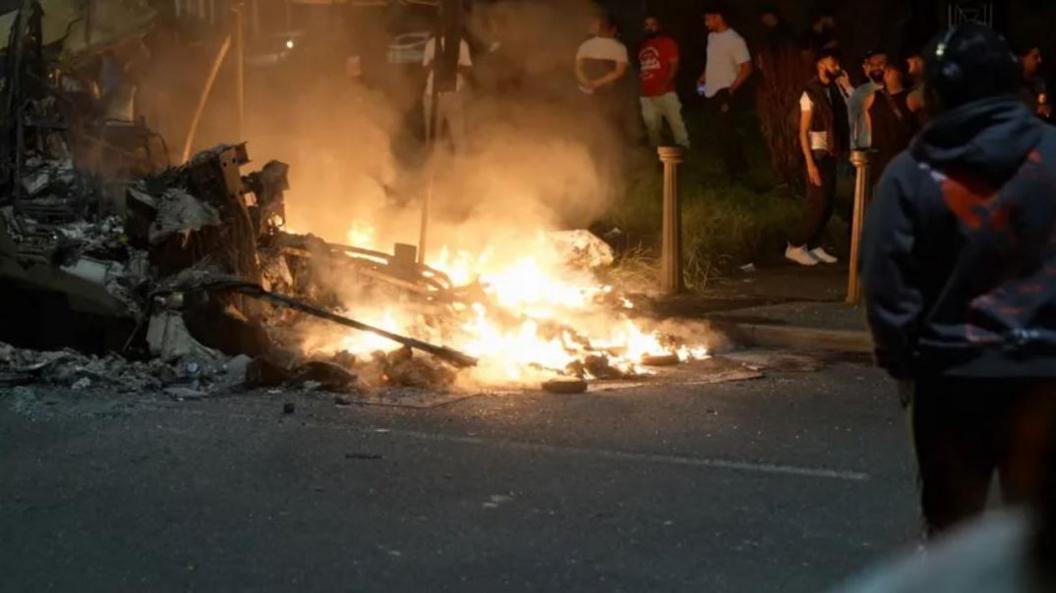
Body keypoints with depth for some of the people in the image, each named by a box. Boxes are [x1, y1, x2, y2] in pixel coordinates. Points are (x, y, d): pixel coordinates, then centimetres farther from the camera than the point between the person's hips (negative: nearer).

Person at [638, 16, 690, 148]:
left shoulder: (668, 42, 1)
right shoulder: (642, 46, 16)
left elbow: (674, 65, -6)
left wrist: (664, 85, -17)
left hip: (665, 92, -5)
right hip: (647, 94, 5)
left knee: (676, 123, -9)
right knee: (652, 126, 9)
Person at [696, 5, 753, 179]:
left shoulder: (735, 40, -14)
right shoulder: (712, 37, 11)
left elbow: (746, 68, -15)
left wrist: (731, 90, -17)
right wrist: (703, 78, 10)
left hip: (724, 92, -8)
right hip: (711, 92, 8)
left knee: (724, 133, -9)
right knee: (725, 131, 14)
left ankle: (735, 170, 0)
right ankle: (739, 165, 24)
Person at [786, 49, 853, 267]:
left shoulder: (834, 89, 6)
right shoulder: (811, 93, -13)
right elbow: (803, 132, -15)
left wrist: (846, 84, -6)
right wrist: (810, 164, -20)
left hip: (831, 153, 7)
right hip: (818, 153, -7)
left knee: (828, 203, 8)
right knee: (818, 203, -8)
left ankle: (814, 246, 16)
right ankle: (795, 247, 0)